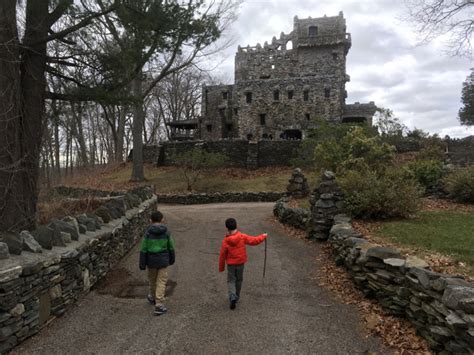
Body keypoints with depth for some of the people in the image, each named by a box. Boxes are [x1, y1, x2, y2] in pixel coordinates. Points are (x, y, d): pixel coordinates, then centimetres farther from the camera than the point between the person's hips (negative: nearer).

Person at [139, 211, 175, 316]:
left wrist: (142, 264, 0)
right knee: (161, 281, 4)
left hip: (151, 260, 1)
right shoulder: (166, 232, -6)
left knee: (152, 279, 20)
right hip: (163, 260, 0)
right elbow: (171, 247, 3)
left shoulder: (148, 232, -9)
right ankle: (159, 305, -1)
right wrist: (171, 259, 18)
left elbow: (143, 249, -7)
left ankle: (153, 297, 41)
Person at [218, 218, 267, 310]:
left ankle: (232, 296, -13)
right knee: (239, 280, 19)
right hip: (240, 263, 2)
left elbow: (222, 255, -8)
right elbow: (254, 241, -10)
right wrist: (263, 236, 8)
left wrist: (221, 268, 4)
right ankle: (236, 297, 32)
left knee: (231, 280, 9)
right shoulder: (242, 237, -15)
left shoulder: (225, 241, -15)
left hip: (231, 264, -1)